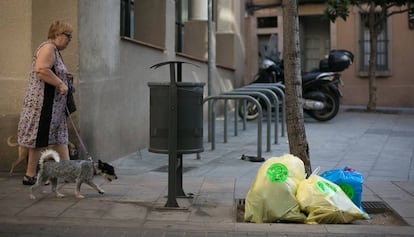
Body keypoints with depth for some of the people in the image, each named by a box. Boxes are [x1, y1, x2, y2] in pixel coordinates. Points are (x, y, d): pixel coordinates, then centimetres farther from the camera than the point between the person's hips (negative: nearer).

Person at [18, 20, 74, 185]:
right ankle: (30, 176, 5)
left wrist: (64, 78, 12)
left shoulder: (54, 51, 21)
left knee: (59, 137, 10)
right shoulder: (48, 48, -12)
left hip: (54, 105, 11)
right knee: (40, 140, -4)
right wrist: (60, 84, -21)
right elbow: (41, 69, -26)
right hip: (43, 102, -11)